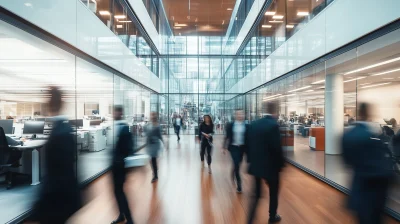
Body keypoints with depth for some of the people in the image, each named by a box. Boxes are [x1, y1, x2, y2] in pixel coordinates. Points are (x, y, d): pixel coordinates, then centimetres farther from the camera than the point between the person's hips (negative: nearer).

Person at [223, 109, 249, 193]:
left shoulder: (247, 126, -1)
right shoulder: (230, 125, -3)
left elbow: (248, 138, 1)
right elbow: (227, 137, 0)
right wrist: (225, 147, -1)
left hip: (242, 147, 2)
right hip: (233, 147, -2)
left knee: (237, 164, 15)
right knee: (236, 164, -9)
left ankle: (234, 173, 46)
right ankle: (239, 184, 1)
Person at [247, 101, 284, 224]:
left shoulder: (254, 124, -1)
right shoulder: (274, 125, -19)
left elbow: (249, 144, 5)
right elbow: (277, 147, -20)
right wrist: (281, 163, -6)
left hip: (256, 164, 5)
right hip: (270, 165, -5)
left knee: (256, 193, 16)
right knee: (273, 192, 18)